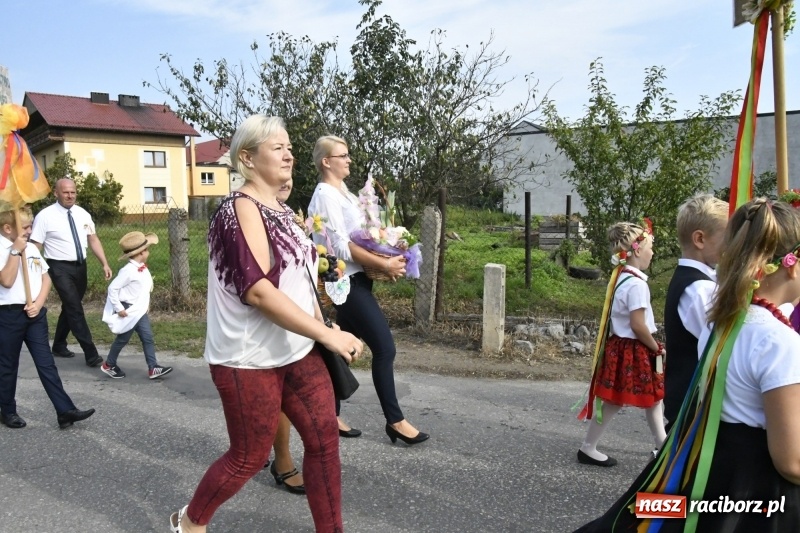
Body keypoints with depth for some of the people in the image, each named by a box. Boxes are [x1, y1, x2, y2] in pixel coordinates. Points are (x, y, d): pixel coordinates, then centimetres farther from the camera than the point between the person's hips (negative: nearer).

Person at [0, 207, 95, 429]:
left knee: (46, 363, 4)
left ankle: (65, 410, 4)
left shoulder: (32, 248, 9)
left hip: (35, 313, 5)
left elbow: (46, 278, 11)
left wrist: (39, 304, -3)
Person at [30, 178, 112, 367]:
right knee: (75, 309, -9)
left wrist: (105, 264, -4)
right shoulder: (45, 216, -10)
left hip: (80, 266, 6)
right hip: (60, 268, -6)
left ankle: (59, 346, 38)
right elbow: (36, 247, -8)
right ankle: (91, 354, -6)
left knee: (70, 308, 18)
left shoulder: (83, 214, 4)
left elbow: (93, 240, 5)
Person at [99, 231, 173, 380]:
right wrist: (119, 308, -18)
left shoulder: (143, 268, 3)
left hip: (140, 311, 8)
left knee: (148, 338, 3)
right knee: (122, 339, 8)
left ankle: (153, 368, 5)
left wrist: (146, 304, 15)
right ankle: (108, 365, 29)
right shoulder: (128, 270, -23)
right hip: (129, 312, -8)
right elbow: (112, 288, -21)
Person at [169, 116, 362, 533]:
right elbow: (257, 290, -27)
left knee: (324, 438, 6)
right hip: (248, 359, -8)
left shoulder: (279, 208, 11)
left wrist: (320, 333, 15)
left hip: (295, 350, 8)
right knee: (250, 458, 8)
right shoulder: (242, 209, -17)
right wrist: (328, 335, -28)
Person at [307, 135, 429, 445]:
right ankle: (395, 420, 4)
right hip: (347, 281, -10)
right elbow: (341, 246, -21)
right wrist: (384, 264, -21)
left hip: (354, 280, 10)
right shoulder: (326, 195, -13)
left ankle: (332, 415, 25)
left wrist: (386, 258, 5)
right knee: (384, 347, -7)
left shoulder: (343, 194, 16)